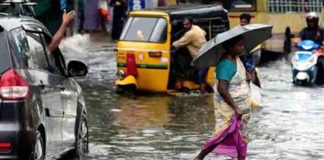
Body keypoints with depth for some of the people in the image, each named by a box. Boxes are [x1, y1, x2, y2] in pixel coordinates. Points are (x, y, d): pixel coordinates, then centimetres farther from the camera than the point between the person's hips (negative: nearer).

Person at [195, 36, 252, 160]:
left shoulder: (236, 59, 5)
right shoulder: (226, 64, -23)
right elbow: (222, 89, -30)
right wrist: (236, 108, -29)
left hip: (241, 106, 9)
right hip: (228, 107, -9)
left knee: (241, 135, 11)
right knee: (226, 133, -7)